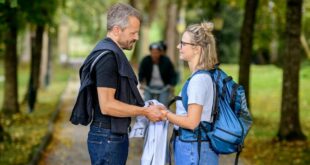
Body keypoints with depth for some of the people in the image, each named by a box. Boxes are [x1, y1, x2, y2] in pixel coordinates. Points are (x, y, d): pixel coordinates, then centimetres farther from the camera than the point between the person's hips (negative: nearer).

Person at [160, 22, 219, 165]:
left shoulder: (199, 79, -17)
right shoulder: (203, 76, 11)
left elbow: (191, 122, -19)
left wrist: (165, 114, -8)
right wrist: (167, 112, 9)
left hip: (193, 148, -9)